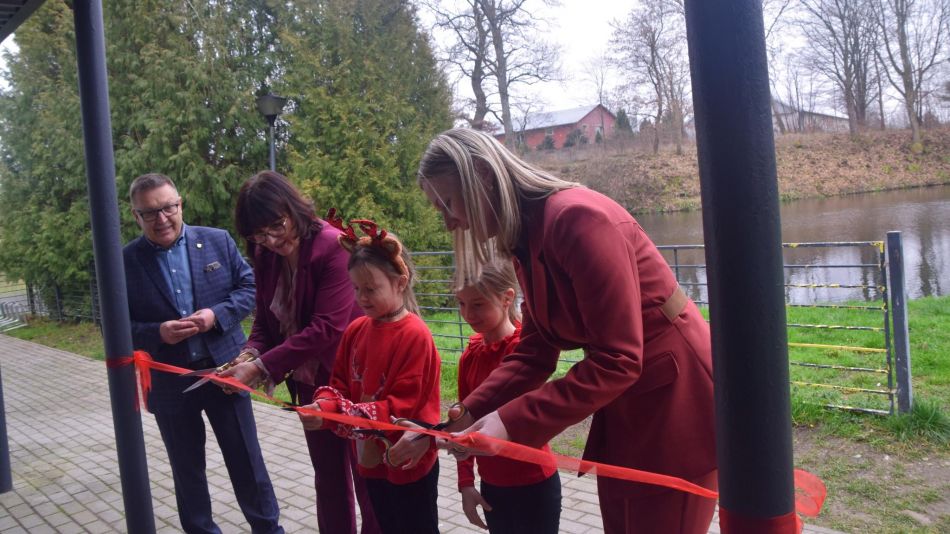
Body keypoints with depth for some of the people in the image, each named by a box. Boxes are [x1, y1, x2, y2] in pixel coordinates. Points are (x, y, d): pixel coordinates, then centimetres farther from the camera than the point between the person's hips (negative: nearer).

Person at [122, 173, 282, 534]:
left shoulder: (218, 241, -2)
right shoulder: (124, 262, -5)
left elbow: (249, 286, 2)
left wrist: (217, 314, -16)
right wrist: (158, 333, -21)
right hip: (169, 384, 0)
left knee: (246, 458, 11)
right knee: (187, 468, 15)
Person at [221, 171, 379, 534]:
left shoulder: (334, 246, -22)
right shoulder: (265, 256, 0)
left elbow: (326, 327, -27)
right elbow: (265, 319, 6)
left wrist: (261, 367, -27)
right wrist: (251, 354, -15)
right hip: (310, 384, 7)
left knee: (368, 480, 6)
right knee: (328, 478, 19)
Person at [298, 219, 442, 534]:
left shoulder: (415, 336, -22)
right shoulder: (356, 330, 0)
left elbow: (400, 408, -24)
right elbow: (340, 384, 6)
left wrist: (333, 414, -28)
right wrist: (323, 405, -17)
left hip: (410, 463, -7)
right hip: (372, 459, 7)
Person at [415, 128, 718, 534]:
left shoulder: (578, 218, -25)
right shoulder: (526, 239, 4)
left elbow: (617, 361, -26)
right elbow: (534, 352, 4)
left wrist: (513, 422, -25)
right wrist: (470, 414, -7)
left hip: (674, 398, -8)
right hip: (622, 405, 9)